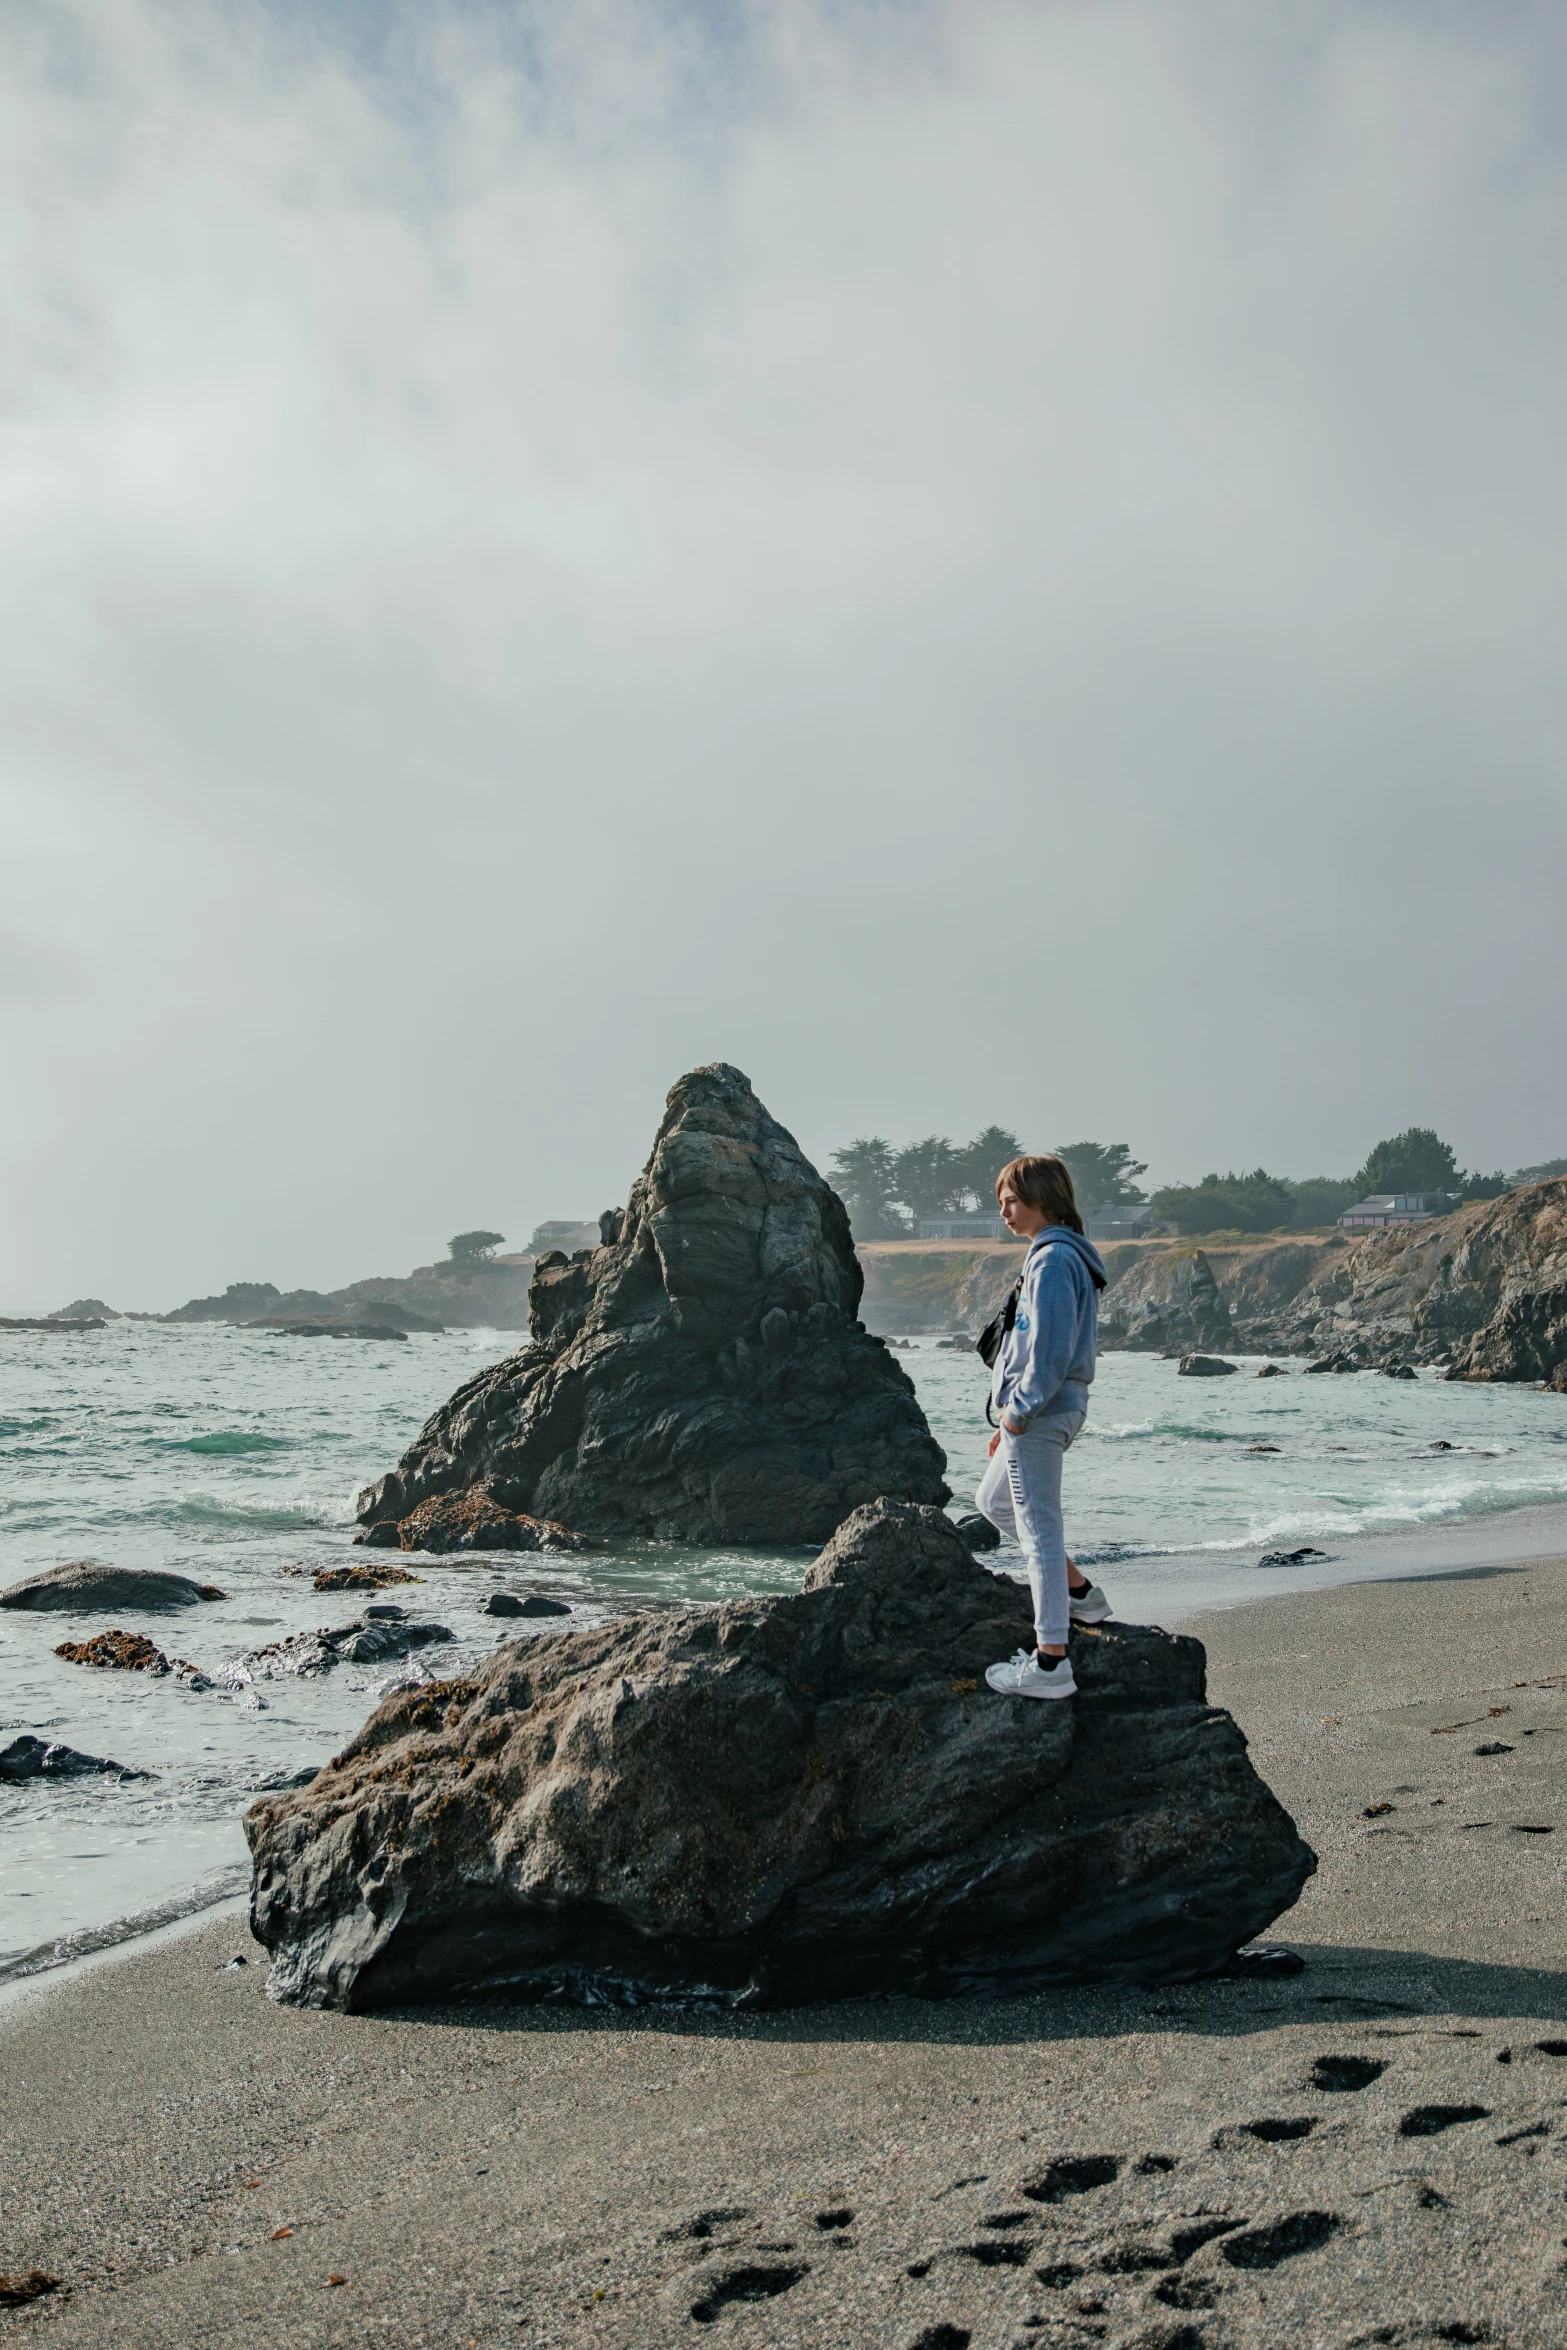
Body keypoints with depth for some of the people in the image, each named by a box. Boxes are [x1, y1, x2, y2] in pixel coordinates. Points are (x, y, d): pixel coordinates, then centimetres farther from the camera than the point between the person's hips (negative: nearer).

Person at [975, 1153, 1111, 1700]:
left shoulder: (1053, 1260, -17)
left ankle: (1050, 1663, -4)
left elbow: (1052, 1350, -24)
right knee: (993, 1501, 24)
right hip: (1046, 1409, 11)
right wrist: (1014, 1414, 20)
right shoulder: (1063, 1255, 16)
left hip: (1040, 1412, -11)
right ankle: (1080, 1593, 27)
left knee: (1040, 1529, -7)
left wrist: (1019, 1410, -16)